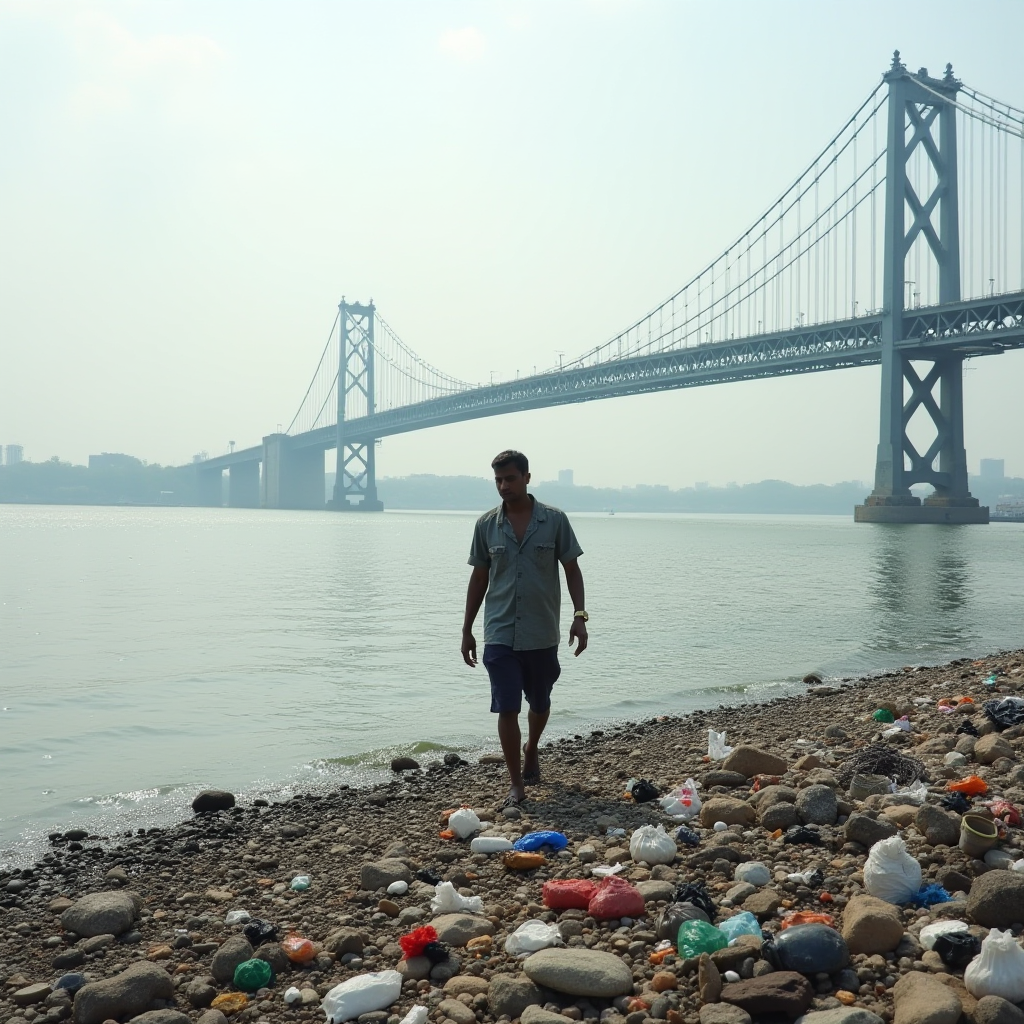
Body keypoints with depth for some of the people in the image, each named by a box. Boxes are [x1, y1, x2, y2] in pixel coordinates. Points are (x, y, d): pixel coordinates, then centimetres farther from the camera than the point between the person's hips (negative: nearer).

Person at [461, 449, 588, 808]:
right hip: (500, 634, 0)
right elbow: (479, 578, 9)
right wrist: (467, 630, 9)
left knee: (540, 704, 17)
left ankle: (531, 749, 47)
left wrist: (579, 615, -10)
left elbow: (572, 570, 2)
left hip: (542, 634, 0)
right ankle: (516, 785, 6)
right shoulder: (486, 525, 1)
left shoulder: (555, 520, -4)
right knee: (507, 709, -5)